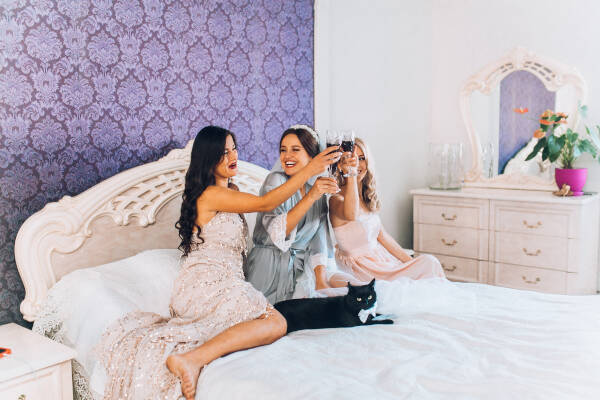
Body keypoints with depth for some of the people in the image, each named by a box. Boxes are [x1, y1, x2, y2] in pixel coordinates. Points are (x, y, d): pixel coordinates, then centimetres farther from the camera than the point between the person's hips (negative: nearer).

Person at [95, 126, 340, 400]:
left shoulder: (231, 191, 19)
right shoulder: (211, 194, -11)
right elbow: (266, 203, -17)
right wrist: (308, 171, -17)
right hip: (208, 283, -10)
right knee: (275, 323, -23)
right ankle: (192, 360, -31)